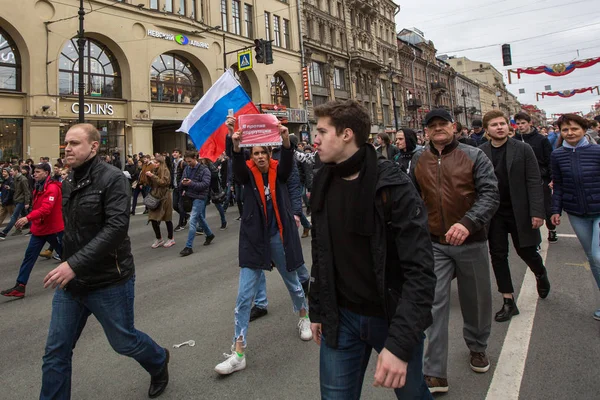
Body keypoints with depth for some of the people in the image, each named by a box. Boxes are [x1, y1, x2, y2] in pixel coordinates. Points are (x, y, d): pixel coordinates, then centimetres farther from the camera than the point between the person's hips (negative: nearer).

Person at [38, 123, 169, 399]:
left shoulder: (112, 179, -16)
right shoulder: (69, 183, 7)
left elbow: (116, 228, -27)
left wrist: (74, 264, -31)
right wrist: (67, 266, 14)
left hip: (109, 282, -6)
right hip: (70, 281, 6)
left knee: (123, 342, 14)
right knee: (56, 352, 9)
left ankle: (159, 362, 44)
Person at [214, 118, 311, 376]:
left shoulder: (278, 171, -1)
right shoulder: (248, 173, -2)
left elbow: (288, 161, -23)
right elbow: (237, 167, -24)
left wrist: (286, 139, -42)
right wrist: (236, 145, -44)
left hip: (279, 236, 0)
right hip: (254, 238, 0)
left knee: (292, 282, 20)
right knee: (244, 295, -2)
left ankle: (303, 317, 50)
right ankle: (238, 353, 5)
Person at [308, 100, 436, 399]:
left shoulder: (393, 187, -19)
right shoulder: (323, 183, -1)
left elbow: (420, 270, -22)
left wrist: (400, 342, -28)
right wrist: (316, 311, 10)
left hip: (393, 317, -3)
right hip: (340, 318, 4)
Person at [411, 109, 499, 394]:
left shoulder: (474, 156, -5)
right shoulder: (418, 161, 4)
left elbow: (490, 194, -15)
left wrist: (468, 223, -31)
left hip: (471, 241, -1)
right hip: (434, 244, 1)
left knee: (476, 301, 16)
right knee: (435, 304, -3)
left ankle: (477, 347, 44)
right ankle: (435, 373, 5)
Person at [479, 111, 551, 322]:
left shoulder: (523, 149, -4)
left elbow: (534, 182, -6)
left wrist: (537, 212, -12)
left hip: (519, 211, -1)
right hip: (493, 213, 2)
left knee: (526, 251, 9)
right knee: (498, 255, 6)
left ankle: (541, 274, 45)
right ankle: (509, 302, 19)